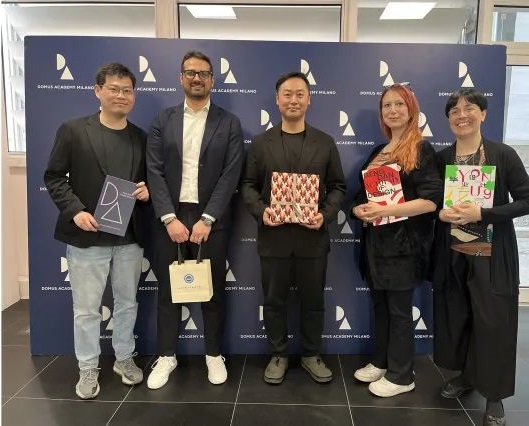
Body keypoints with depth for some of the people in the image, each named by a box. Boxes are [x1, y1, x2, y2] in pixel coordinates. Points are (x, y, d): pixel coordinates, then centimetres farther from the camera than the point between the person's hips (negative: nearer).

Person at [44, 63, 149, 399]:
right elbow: (54, 176, -2)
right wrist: (75, 211, -15)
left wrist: (147, 191, -7)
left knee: (127, 303, 15)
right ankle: (88, 369, 25)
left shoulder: (142, 138, 9)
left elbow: (149, 180, 16)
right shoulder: (73, 131, -2)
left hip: (130, 236, 3)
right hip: (87, 236, -3)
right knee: (86, 308, 7)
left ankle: (124, 358, 34)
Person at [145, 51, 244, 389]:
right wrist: (170, 218, -11)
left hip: (211, 219, -1)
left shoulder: (229, 123, 3)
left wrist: (207, 219, -13)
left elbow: (231, 175, -5)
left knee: (213, 289, 9)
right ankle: (167, 356, 26)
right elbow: (155, 172, 0)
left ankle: (214, 354, 26)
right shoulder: (163, 121, 7)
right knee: (168, 289, 9)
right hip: (170, 218, 2)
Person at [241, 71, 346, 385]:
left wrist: (326, 214, -12)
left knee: (313, 300, 11)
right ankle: (278, 355, 29)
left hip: (313, 237, 0)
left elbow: (338, 187, 5)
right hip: (273, 236, 0)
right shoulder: (261, 142, 5)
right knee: (274, 300, 10)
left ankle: (312, 355, 30)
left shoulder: (325, 143, 6)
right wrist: (261, 210, -14)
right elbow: (248, 185, 5)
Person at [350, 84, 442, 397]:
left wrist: (386, 210, -24)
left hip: (404, 241, -6)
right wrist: (360, 209, -6)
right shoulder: (378, 152, 14)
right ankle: (381, 362, 32)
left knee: (399, 309, 4)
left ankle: (401, 375, 19)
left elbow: (431, 200, -17)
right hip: (376, 240, 7)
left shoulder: (422, 149, -7)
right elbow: (363, 194, 17)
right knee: (380, 304, 15)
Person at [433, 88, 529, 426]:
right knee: (456, 315, 11)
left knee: (492, 321, 3)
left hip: (492, 255, -3)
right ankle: (465, 375, 33)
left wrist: (481, 213, -20)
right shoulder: (442, 158, 4)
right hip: (453, 253, 4)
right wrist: (441, 213, -12)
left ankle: (494, 395, 20)